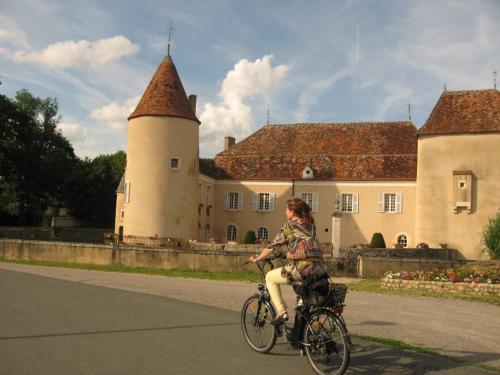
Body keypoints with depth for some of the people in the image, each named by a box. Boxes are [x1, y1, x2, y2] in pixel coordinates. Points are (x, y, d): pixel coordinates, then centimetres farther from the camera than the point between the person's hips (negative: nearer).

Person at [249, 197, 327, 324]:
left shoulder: (290, 226, 2)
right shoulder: (310, 225, 20)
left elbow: (274, 247, 3)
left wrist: (257, 258, 16)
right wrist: (289, 253, 41)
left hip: (302, 267, -7)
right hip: (318, 268, 7)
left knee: (270, 277, 14)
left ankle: (281, 312, 7)